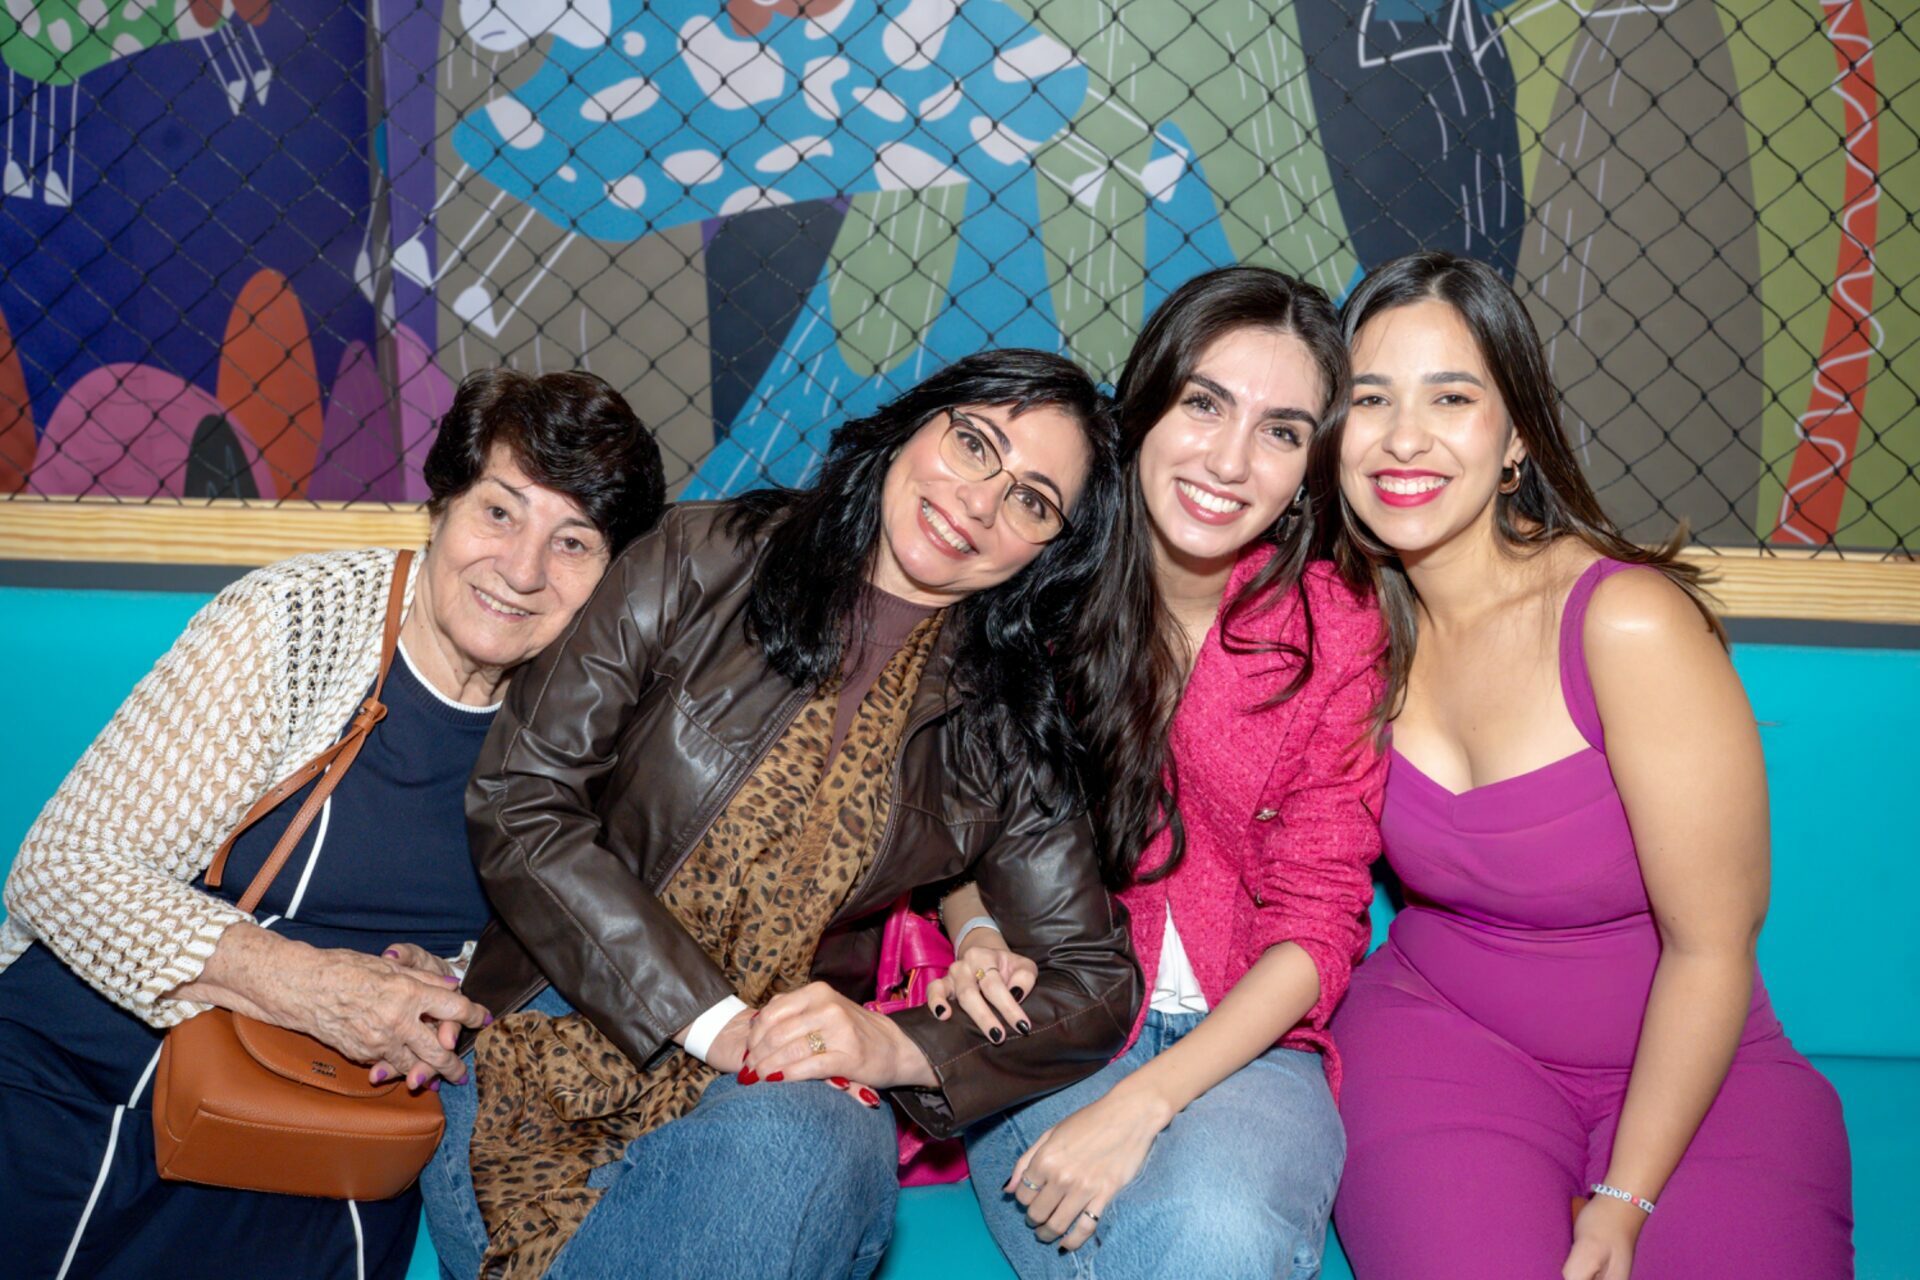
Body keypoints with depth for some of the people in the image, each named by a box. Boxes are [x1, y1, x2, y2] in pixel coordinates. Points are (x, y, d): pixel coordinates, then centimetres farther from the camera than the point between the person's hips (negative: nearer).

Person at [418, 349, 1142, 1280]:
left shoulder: (1006, 732, 6)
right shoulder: (704, 565, 0)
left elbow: (1096, 983, 8)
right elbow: (518, 802, -5)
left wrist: (897, 1045, -11)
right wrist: (711, 1017, -13)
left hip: (783, 1087, 2)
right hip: (566, 1023, -1)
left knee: (797, 1153, -34)